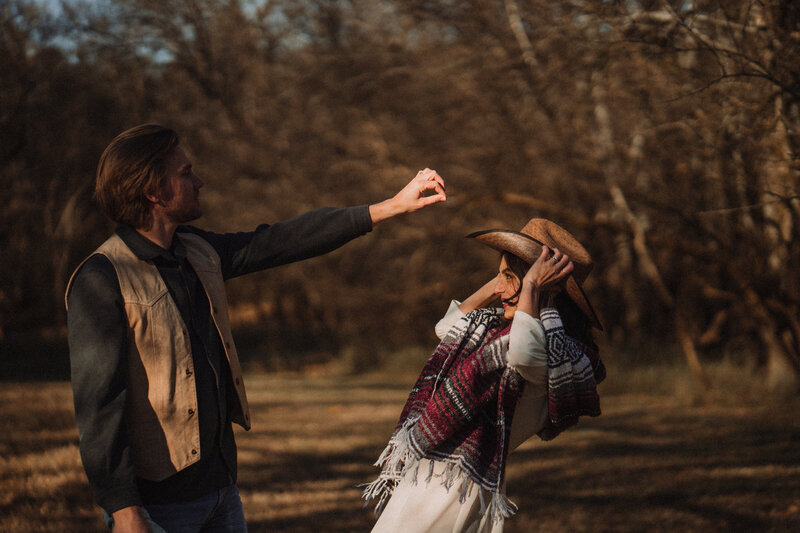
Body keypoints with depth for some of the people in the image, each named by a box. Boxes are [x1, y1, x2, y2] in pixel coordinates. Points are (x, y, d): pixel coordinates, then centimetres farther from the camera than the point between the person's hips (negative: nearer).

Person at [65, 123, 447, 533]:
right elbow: (97, 403, -20)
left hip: (220, 484, 8)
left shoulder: (197, 252, 9)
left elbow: (283, 241, 18)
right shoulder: (101, 280, -16)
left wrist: (392, 206, 20)